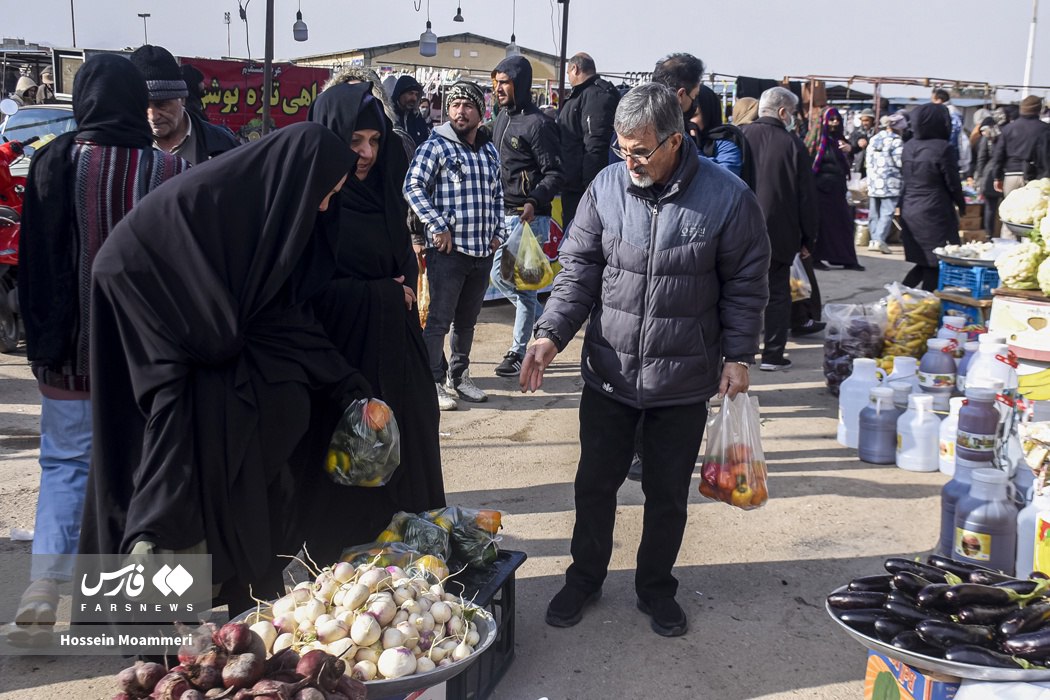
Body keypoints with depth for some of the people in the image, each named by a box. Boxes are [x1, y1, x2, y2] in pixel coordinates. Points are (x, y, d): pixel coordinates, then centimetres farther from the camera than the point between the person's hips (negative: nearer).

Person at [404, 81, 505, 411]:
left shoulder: (490, 151, 14)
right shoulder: (436, 146, -5)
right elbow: (413, 186, -11)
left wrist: (498, 232, 12)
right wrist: (437, 226, -17)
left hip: (483, 251, 6)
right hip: (448, 248, -6)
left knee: (467, 320, 15)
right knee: (439, 319, -1)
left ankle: (459, 376, 28)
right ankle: (434, 381, 8)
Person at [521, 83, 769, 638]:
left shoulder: (727, 197, -11)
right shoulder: (606, 186, -5)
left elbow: (744, 285, -2)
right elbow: (579, 268, -1)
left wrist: (738, 355, -3)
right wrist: (551, 333, -13)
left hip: (684, 382, -2)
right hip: (608, 373, 2)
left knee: (668, 494, 14)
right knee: (594, 483, 14)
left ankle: (656, 588, 35)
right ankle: (585, 577, 36)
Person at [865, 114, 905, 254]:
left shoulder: (873, 139, 11)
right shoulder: (895, 140, -10)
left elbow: (868, 161, 14)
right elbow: (900, 162, -14)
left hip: (873, 182, 7)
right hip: (890, 183, -7)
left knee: (874, 212, 12)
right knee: (887, 212, -6)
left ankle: (874, 239, 15)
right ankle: (879, 239, -17)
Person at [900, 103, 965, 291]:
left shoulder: (908, 147, 6)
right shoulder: (942, 148, -14)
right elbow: (952, 183, -6)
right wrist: (961, 204, 10)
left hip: (909, 212, 7)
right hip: (934, 215, -7)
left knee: (922, 263, 16)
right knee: (934, 265, 2)